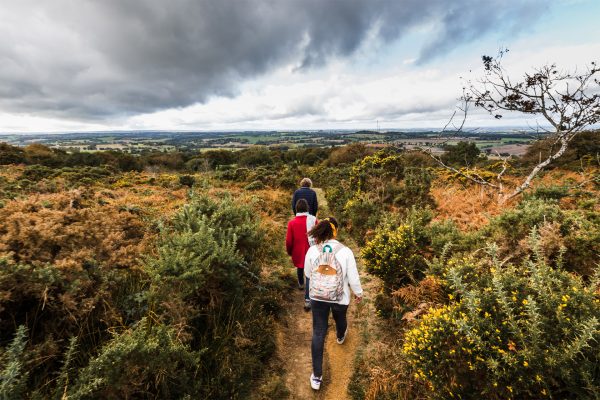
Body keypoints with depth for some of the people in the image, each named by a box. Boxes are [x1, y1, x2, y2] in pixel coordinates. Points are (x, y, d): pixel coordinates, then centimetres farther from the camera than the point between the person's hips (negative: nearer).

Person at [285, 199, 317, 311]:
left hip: (298, 252, 2)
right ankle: (307, 299, -2)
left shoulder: (292, 223, -13)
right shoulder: (313, 220, -13)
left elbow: (288, 241, -8)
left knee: (300, 268, 29)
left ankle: (301, 284, 54)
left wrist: (289, 252, 11)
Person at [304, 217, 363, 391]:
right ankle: (340, 336, 66)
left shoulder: (312, 250, -15)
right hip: (340, 298, 0)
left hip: (317, 297, 1)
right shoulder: (346, 252, -21)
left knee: (318, 334, 13)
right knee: (340, 319, 33)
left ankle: (317, 376, 22)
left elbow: (308, 273, 1)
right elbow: (353, 278, -11)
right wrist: (358, 293, 7)